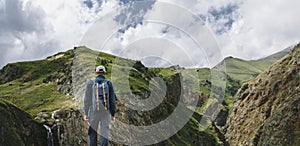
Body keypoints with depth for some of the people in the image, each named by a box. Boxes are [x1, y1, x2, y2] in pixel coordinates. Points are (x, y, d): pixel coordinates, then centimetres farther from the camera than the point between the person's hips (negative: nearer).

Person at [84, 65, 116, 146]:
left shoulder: (90, 83, -4)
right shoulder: (109, 84, -1)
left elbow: (87, 99, -5)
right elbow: (112, 100, 0)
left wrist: (85, 114, -1)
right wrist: (113, 115, 6)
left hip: (94, 112, -1)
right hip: (105, 112, 1)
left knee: (92, 133, 12)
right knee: (104, 134, 6)